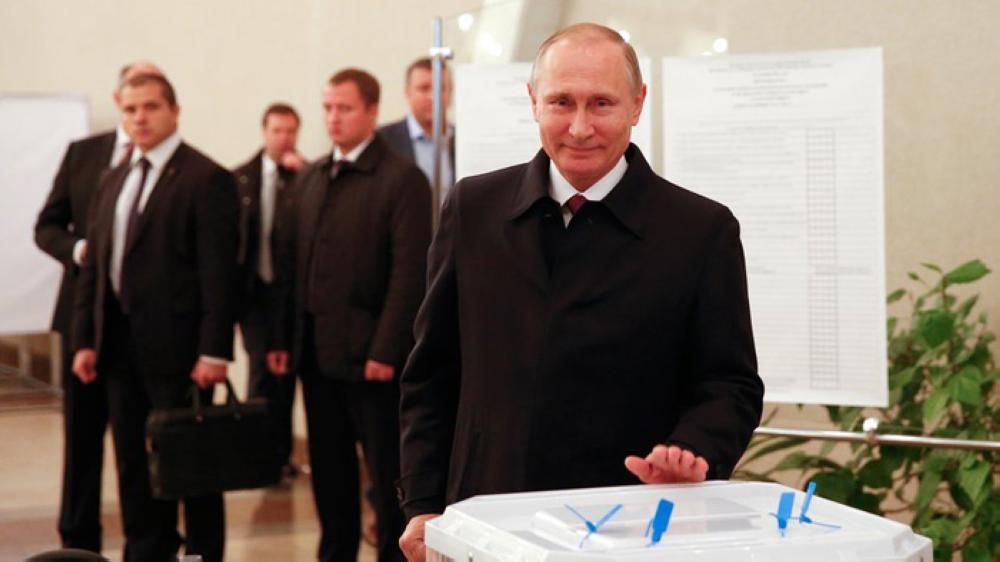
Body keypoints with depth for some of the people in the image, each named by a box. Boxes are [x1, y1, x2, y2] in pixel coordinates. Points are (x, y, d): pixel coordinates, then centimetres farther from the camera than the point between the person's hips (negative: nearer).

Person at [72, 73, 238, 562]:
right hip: (121, 343, 7)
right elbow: (94, 265, 15)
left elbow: (218, 270, -13)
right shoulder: (113, 181, 14)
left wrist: (214, 351, -18)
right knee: (134, 463, 13)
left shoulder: (206, 178, -8)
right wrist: (85, 339, 8)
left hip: (177, 345, -7)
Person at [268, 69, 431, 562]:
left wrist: (385, 351, -18)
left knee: (386, 472, 2)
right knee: (329, 468, 13)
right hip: (315, 351, 7)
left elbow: (409, 272, -13)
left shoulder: (402, 179, -7)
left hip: (368, 353, -6)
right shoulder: (309, 179, 14)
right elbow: (291, 262, 14)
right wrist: (281, 337, 8)